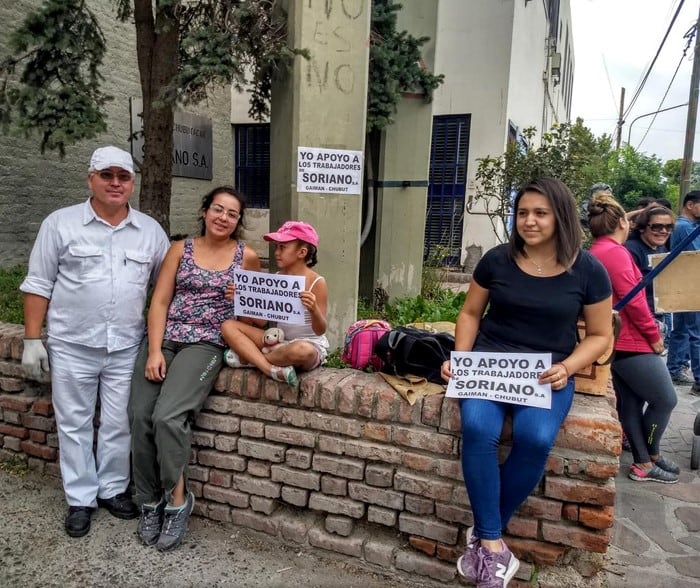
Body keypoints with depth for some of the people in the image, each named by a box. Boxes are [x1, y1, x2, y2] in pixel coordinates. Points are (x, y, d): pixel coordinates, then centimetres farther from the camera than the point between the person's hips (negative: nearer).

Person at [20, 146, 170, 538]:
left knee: (119, 424, 11)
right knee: (74, 424, 10)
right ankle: (80, 499, 25)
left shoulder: (151, 231, 4)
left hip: (127, 347, 2)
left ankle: (113, 490, 29)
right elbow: (38, 284, 0)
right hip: (72, 345, -1)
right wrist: (32, 339, -4)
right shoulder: (60, 223, -2)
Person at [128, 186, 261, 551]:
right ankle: (149, 501, 8)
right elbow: (159, 302, 4)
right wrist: (154, 350, -8)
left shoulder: (247, 256, 6)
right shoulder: (181, 249, 9)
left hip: (206, 343, -3)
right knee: (140, 416, -12)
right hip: (164, 338, 3)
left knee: (167, 417, -21)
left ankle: (177, 498, 1)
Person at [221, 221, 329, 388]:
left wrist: (313, 309, -33)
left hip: (311, 345, -5)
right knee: (229, 326, -7)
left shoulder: (317, 282, -12)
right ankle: (272, 370, -25)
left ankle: (247, 356, -14)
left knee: (302, 350, -42)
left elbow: (320, 331, -13)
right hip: (278, 342, 6)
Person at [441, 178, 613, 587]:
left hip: (549, 373, 0)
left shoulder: (588, 270, 0)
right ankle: (493, 544, -13)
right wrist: (460, 359, -4)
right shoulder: (497, 260, 1)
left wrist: (565, 368, -11)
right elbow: (471, 313, 11)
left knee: (536, 438, -30)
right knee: (478, 428, -30)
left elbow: (600, 335, 7)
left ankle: (483, 536, -7)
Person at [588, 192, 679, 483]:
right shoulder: (615, 251, -17)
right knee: (666, 399, 5)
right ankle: (651, 457, 20)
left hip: (616, 342, 10)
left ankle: (643, 462, 24)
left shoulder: (594, 252, 12)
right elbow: (633, 300, -19)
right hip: (630, 343, -10)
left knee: (630, 403, 14)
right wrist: (654, 335, -9)